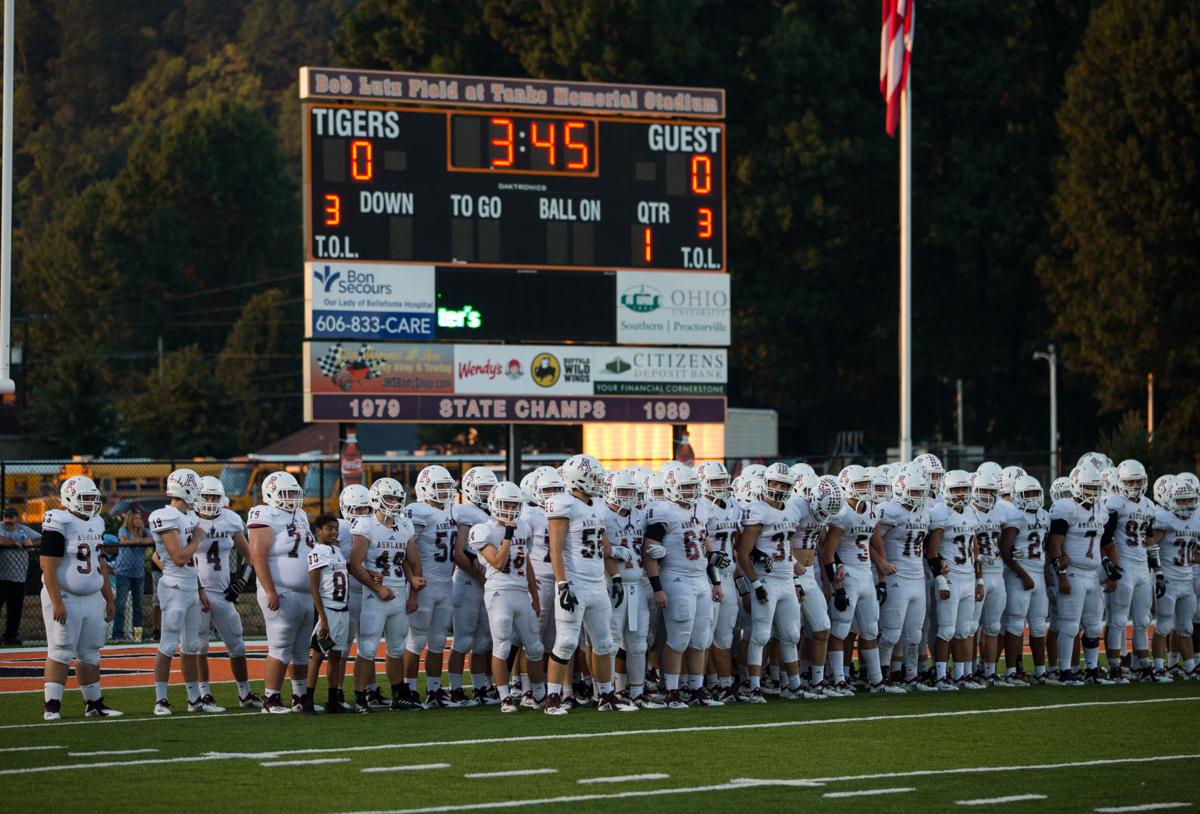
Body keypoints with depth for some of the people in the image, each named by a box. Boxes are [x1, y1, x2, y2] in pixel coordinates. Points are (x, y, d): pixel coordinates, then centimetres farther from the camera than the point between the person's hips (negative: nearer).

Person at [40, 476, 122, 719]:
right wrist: (57, 603, -22)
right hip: (65, 598, -8)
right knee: (60, 653, -9)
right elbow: (48, 565, -17)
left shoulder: (96, 524, 13)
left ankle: (94, 704, 18)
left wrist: (109, 598, 19)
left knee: (90, 653, 12)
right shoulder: (59, 523, -13)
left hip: (92, 598, 8)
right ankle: (51, 706, -7)